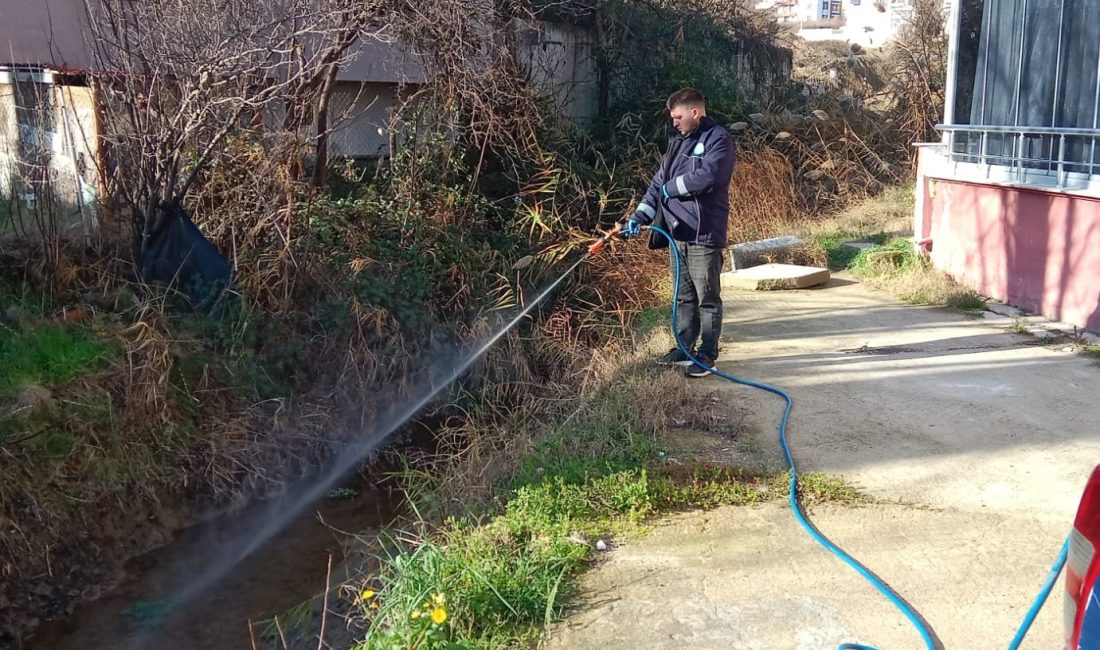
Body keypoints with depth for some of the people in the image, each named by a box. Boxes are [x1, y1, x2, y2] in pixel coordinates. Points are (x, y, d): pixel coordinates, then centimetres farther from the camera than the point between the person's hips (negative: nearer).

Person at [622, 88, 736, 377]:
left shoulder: (718, 139, -8)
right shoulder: (678, 141, 17)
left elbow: (706, 176, -24)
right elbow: (659, 182, 15)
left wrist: (671, 187, -8)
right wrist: (639, 217, 4)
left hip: (704, 234, -8)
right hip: (677, 232, 8)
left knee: (708, 298, 1)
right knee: (684, 296, 16)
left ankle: (707, 354, 9)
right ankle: (685, 348, 27)